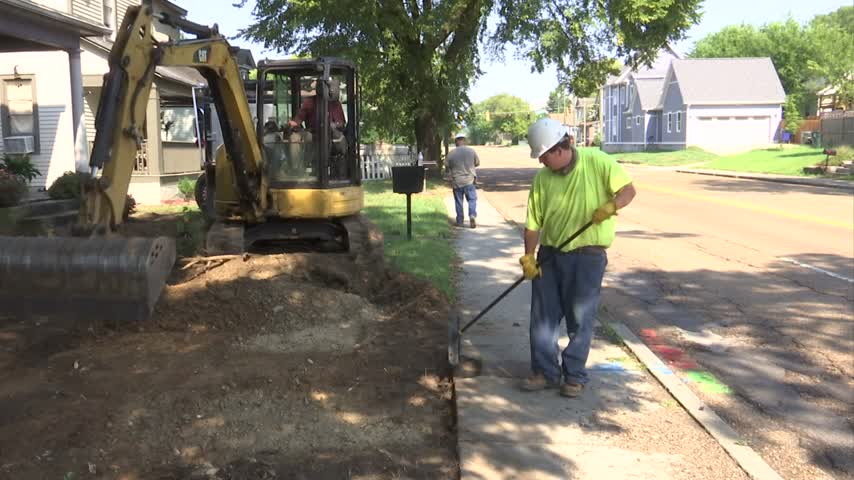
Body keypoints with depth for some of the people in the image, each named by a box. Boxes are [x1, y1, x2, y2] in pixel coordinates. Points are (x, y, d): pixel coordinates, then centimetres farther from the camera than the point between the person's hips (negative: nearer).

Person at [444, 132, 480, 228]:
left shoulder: (451, 153, -6)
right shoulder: (471, 151, -4)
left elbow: (447, 166, 2)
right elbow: (477, 163, 9)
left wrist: (448, 177, 18)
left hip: (456, 181, 0)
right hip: (469, 180, 0)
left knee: (458, 201, 10)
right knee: (472, 199, 6)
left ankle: (460, 221, 14)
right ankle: (472, 215, -16)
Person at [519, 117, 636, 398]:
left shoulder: (597, 162, -8)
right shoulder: (542, 178, 1)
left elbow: (628, 189, -6)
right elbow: (533, 223, 2)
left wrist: (611, 206, -26)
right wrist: (528, 257, -6)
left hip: (587, 256, -4)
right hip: (550, 255, 4)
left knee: (580, 320, 4)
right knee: (542, 316, 6)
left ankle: (574, 376, 18)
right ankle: (545, 372, 20)